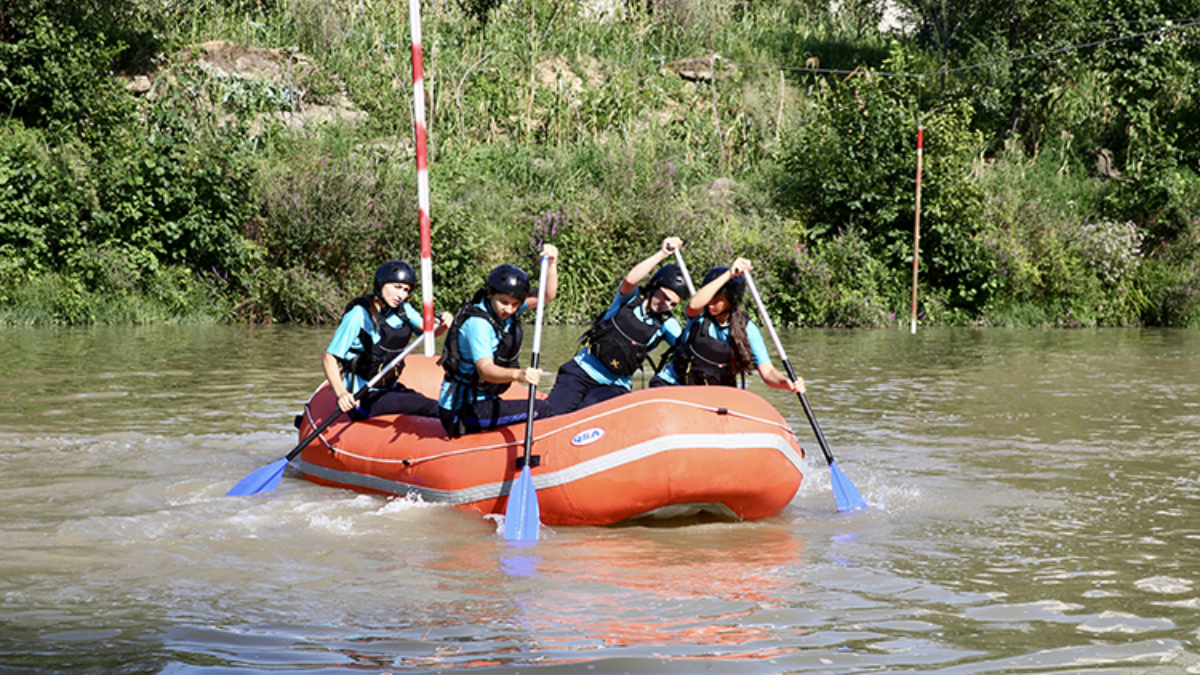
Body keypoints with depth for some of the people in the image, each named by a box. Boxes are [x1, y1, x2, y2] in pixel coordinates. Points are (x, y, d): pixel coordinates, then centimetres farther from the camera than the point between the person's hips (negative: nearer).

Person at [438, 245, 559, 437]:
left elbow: (547, 296, 2)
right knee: (543, 410, -18)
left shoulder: (504, 309, 3)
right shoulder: (477, 323, -23)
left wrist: (551, 264, -15)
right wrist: (517, 374, -53)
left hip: (479, 401, 10)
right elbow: (485, 370, -34)